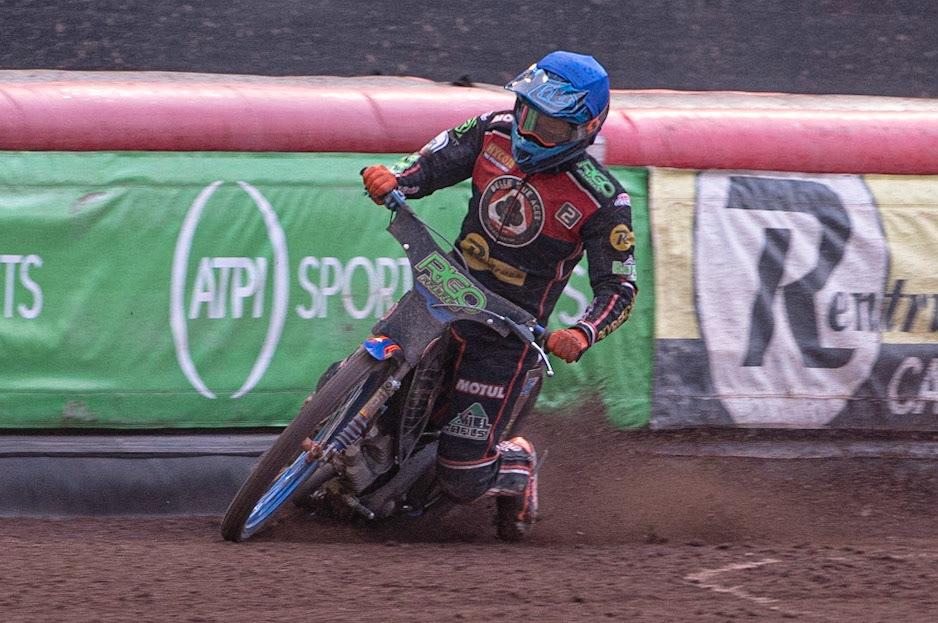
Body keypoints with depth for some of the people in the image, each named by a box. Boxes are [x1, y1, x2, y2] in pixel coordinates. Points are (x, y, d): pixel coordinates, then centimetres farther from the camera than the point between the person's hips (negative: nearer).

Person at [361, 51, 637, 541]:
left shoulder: (603, 201, -15)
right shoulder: (496, 134, -3)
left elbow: (618, 287, -12)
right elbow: (432, 164, 4)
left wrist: (581, 335, -31)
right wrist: (392, 179, -19)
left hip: (507, 332, -5)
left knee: (462, 478, -7)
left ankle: (519, 468, 27)